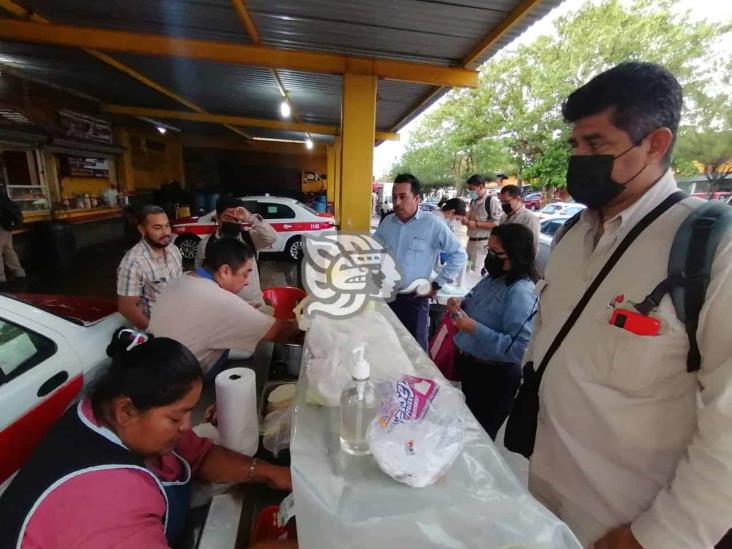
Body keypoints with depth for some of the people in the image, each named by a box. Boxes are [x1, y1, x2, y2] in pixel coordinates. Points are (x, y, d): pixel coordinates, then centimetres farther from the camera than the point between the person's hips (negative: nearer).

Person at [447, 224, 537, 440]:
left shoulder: (521, 292, -26)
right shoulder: (493, 277, -1)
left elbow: (519, 348, -32)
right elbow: (475, 303, 16)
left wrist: (474, 328, -31)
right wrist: (459, 304, -6)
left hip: (493, 377, -8)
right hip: (468, 362, 8)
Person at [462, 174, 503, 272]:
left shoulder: (491, 201, -15)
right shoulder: (473, 201, 11)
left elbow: (498, 223, -21)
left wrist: (477, 224, -22)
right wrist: (467, 220, 3)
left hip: (483, 244, -8)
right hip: (471, 241, 8)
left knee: (477, 274, -4)